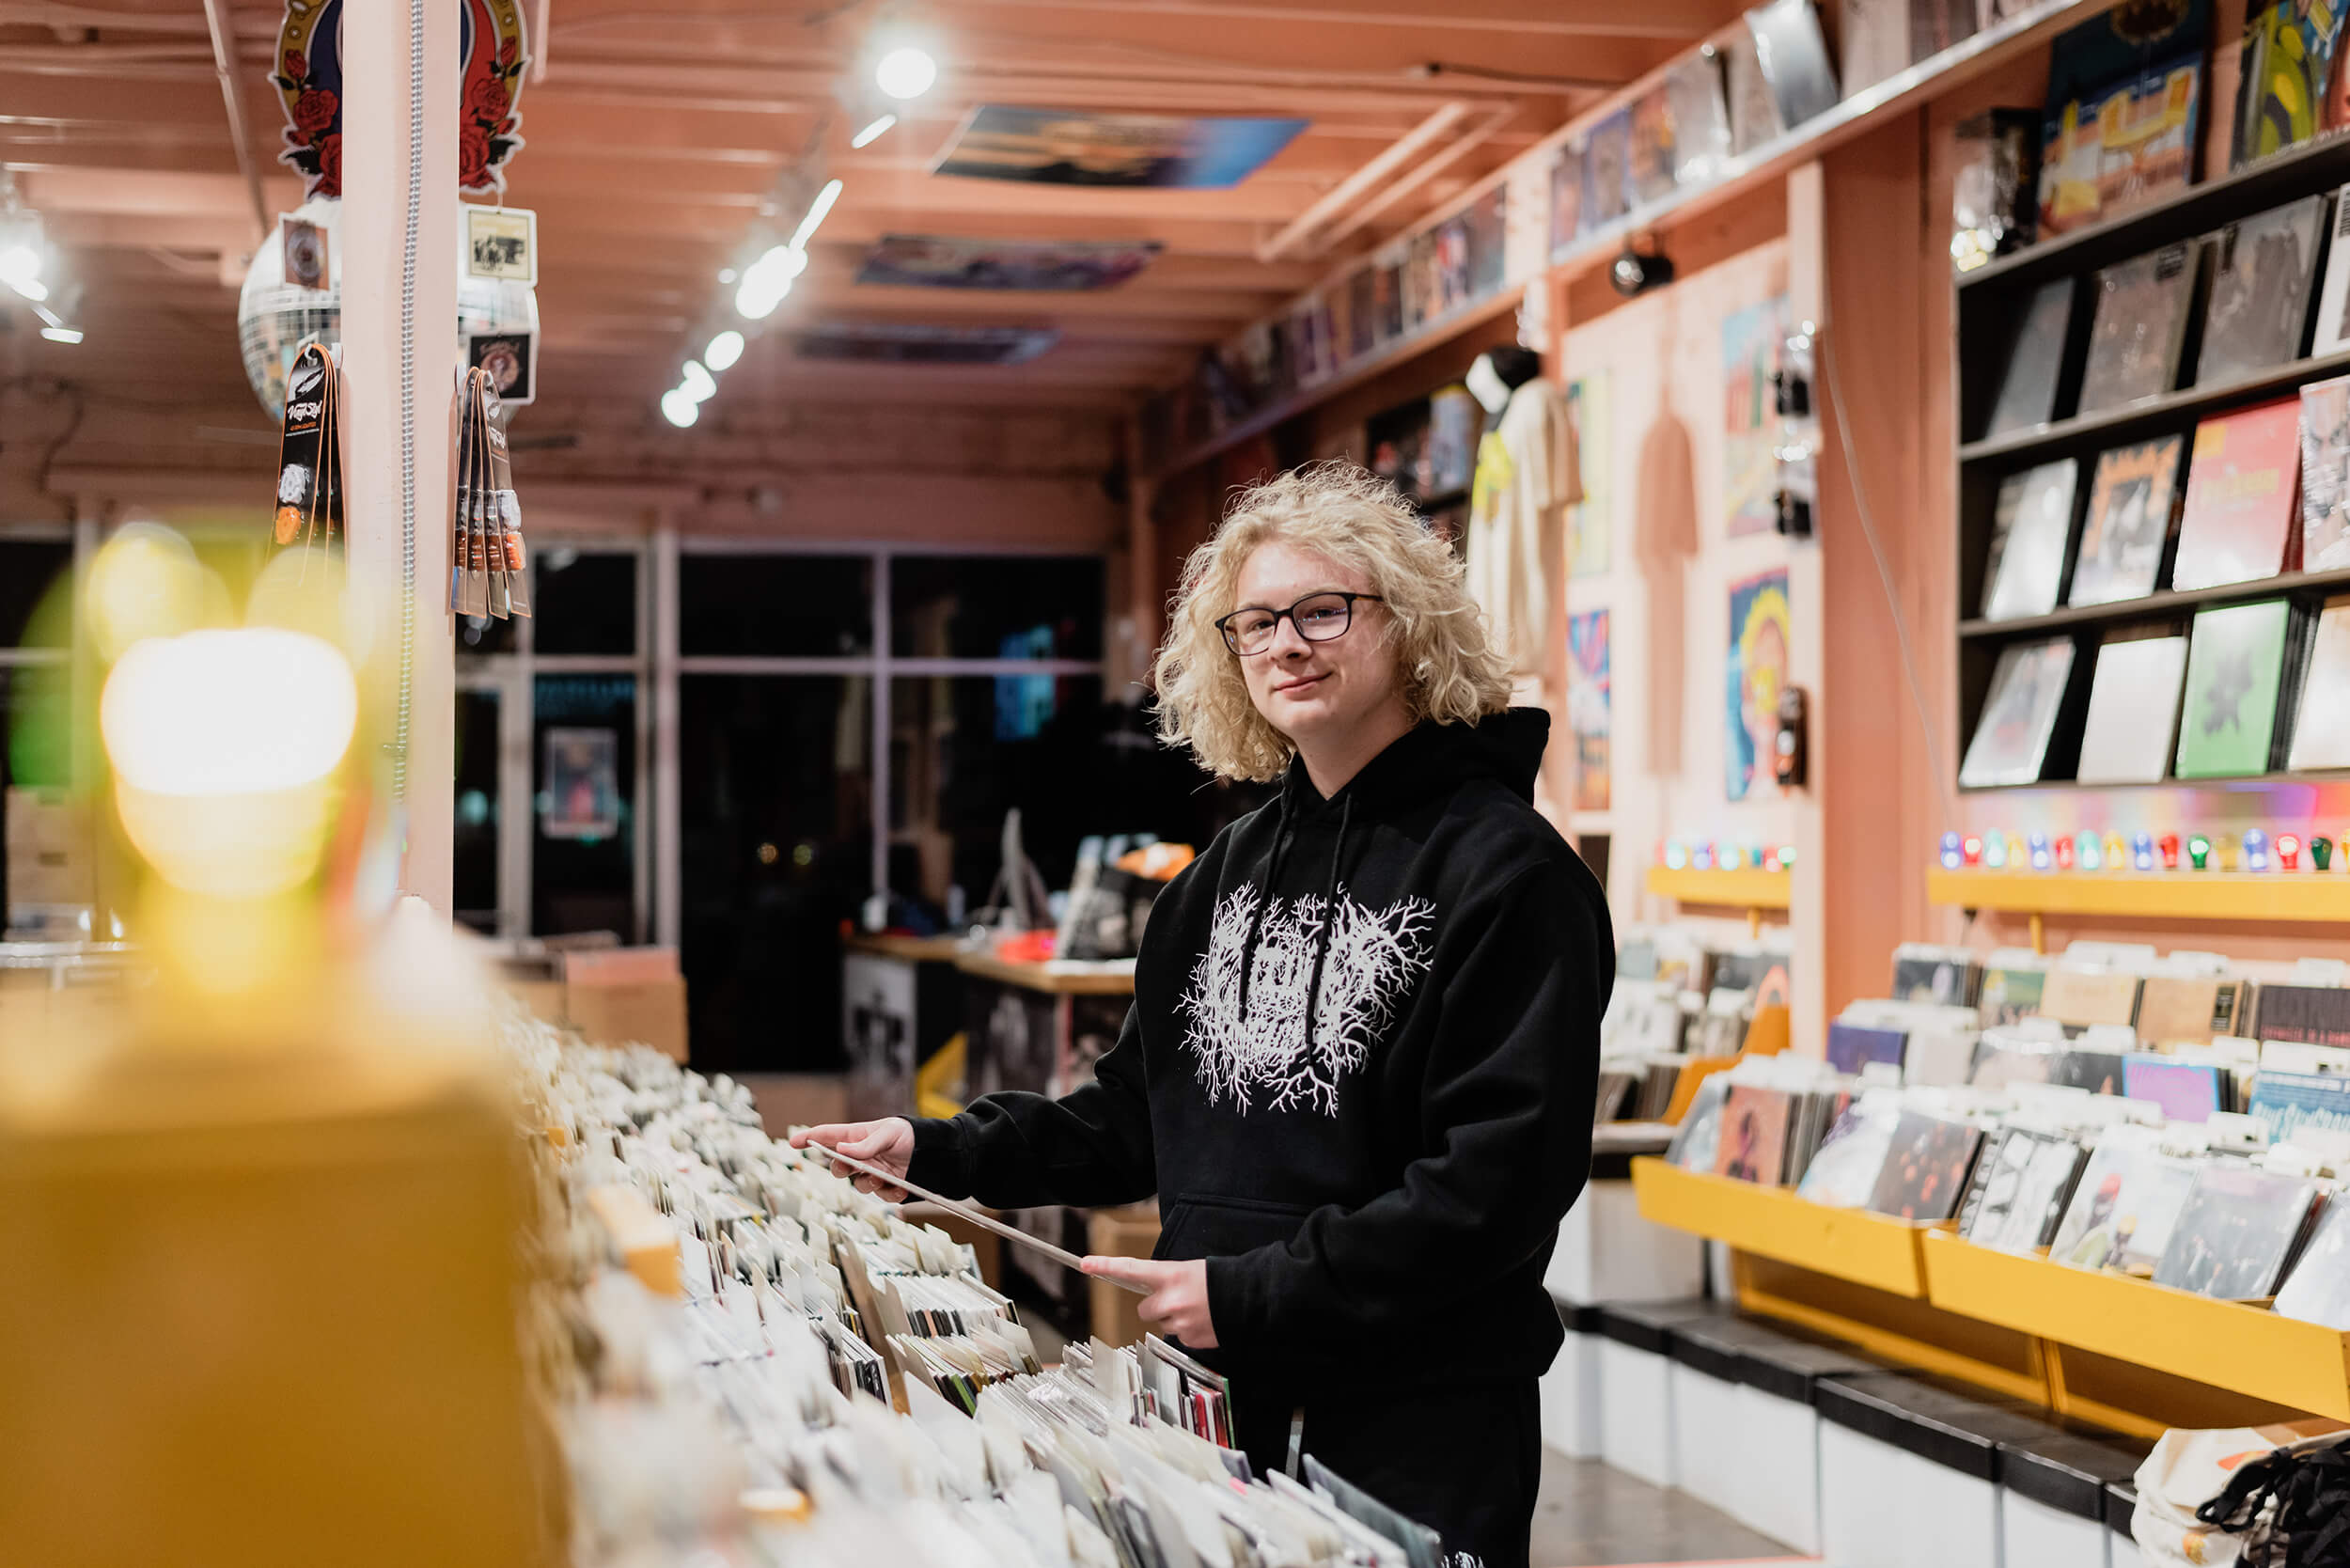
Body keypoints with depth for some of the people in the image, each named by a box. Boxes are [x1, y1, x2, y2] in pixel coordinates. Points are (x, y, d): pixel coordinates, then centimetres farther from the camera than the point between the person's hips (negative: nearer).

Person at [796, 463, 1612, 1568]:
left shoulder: (1505, 873, -12)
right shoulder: (1229, 874, 11)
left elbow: (1500, 1177, -20)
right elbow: (1138, 1116, 17)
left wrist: (1253, 1292, -20)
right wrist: (940, 1155, 5)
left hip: (1419, 1433, -6)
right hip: (1229, 1403, 6)